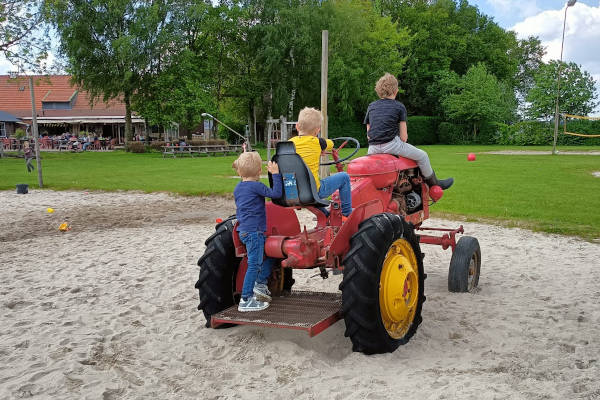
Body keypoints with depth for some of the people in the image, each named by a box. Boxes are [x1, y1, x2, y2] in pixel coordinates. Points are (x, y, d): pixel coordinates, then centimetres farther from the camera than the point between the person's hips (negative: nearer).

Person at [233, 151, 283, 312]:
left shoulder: (238, 188, 13)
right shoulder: (256, 186, -14)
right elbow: (276, 193, -21)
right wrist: (275, 174, -15)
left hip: (243, 231, 9)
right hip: (254, 231, -9)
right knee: (254, 265, -4)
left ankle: (260, 285, 24)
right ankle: (246, 300, 0)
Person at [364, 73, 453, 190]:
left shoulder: (371, 107, 13)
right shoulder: (399, 107, 1)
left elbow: (368, 135, 13)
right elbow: (403, 136, -2)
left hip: (373, 148, 4)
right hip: (392, 144, -4)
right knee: (422, 156, 15)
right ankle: (434, 184, 27)